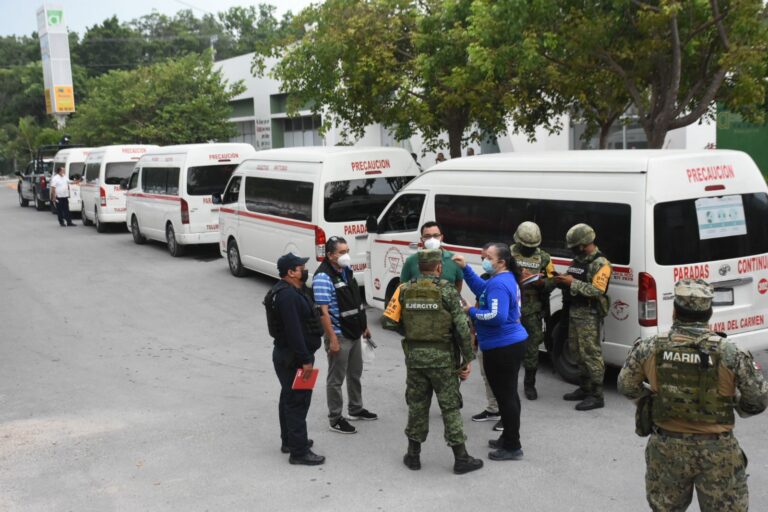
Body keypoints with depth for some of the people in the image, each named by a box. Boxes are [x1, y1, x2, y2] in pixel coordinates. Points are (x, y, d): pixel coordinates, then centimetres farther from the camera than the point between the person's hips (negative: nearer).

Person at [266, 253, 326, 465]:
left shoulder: (293, 291, 13)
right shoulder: (287, 295, -23)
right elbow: (293, 331, -27)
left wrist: (305, 356, 22)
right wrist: (305, 360, -26)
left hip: (287, 354, 11)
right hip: (293, 358, -11)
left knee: (289, 398, 20)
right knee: (298, 402, -7)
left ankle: (289, 441, 34)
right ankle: (299, 452, -3)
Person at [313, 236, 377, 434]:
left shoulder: (347, 271, 6)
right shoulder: (323, 277, -22)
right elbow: (323, 311, -24)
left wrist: (364, 325, 19)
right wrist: (332, 339, -25)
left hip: (354, 333, 9)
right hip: (338, 336, -9)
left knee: (355, 373, 21)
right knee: (336, 379, 3)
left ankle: (356, 409, 37)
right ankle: (335, 419, 13)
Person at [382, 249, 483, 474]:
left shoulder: (405, 290, -1)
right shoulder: (447, 291, -10)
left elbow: (388, 321, -3)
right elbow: (462, 328, -12)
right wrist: (467, 359, -4)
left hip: (414, 357, 3)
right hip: (442, 358, -3)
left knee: (417, 405, 15)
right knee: (450, 407, 6)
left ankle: (413, 455, 22)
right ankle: (461, 458, 12)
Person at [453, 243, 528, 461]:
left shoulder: (499, 284, -21)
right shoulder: (505, 279, 12)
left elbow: (496, 317, -30)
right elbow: (481, 289, 23)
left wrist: (471, 312, -17)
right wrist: (466, 268, 13)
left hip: (502, 348, -11)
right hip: (512, 344, 11)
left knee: (505, 396, -3)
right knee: (508, 394, 20)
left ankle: (512, 447, 4)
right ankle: (508, 438, 32)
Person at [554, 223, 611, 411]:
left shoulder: (600, 263, -14)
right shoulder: (578, 259, 14)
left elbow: (597, 290, -23)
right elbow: (572, 283, 22)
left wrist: (572, 283, -22)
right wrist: (561, 281, 2)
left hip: (589, 316, -9)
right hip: (575, 312, 9)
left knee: (591, 354, -6)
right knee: (579, 352, 16)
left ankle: (596, 396, -1)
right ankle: (584, 389, 28)